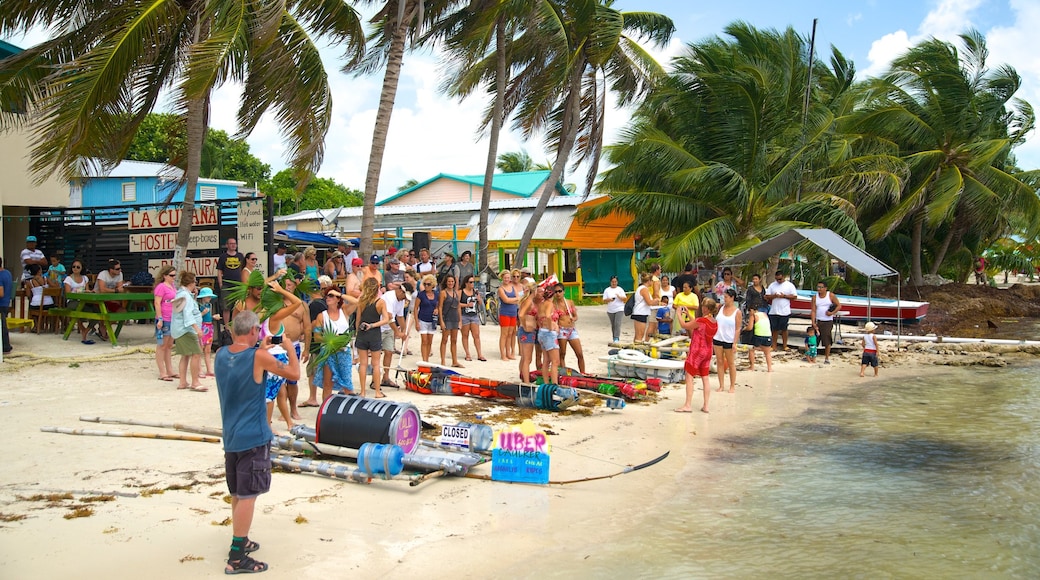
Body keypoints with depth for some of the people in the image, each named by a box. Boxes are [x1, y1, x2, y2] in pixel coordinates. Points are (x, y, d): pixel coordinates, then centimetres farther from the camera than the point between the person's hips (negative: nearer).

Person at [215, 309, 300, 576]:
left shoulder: (220, 354, 2)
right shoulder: (259, 357, -17)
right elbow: (294, 374, -7)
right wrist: (289, 346, 5)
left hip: (230, 436, 7)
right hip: (253, 438, -7)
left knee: (237, 493, 19)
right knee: (247, 496, -4)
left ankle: (241, 542, 32)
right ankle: (236, 557, -4)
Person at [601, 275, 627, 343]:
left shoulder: (620, 289, 5)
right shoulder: (607, 290, 7)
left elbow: (625, 299, 0)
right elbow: (604, 301, 2)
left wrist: (619, 297, -18)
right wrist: (609, 300, -18)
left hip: (619, 309, -3)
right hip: (610, 310, 3)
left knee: (617, 324, -16)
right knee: (613, 325, 7)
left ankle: (616, 338, -19)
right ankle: (614, 337, 16)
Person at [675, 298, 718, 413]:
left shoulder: (701, 321, -21)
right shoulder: (715, 323, 3)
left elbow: (683, 325, -10)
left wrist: (679, 313, 5)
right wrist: (688, 314, 23)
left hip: (697, 351, -7)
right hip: (708, 352, 8)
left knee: (689, 377, 0)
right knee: (705, 378, 10)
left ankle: (688, 405, -1)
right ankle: (705, 406, 12)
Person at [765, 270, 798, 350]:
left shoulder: (789, 285, 1)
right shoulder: (772, 285, 8)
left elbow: (794, 296, -3)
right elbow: (767, 296, 6)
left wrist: (784, 296, -13)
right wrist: (774, 296, -13)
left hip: (784, 312, -2)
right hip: (773, 312, 2)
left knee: (784, 329, 5)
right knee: (775, 329, 7)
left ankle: (785, 346, 13)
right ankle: (774, 346, 13)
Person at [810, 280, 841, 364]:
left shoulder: (831, 295, -2)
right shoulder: (815, 297, 3)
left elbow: (839, 305, 3)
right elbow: (813, 310, 0)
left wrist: (832, 313, -12)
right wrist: (813, 322, -8)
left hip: (828, 321, -2)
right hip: (817, 321, 2)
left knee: (827, 341, -4)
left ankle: (827, 358, 6)